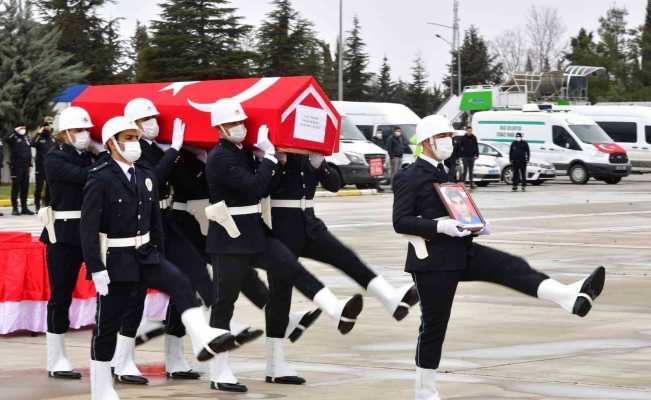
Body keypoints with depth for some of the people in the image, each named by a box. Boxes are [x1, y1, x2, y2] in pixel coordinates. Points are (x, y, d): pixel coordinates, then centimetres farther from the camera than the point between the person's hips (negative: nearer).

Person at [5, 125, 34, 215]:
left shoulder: (26, 139, 17)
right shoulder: (14, 138, -2)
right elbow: (7, 139, -25)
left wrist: (29, 165, 14)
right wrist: (15, 131, -25)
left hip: (25, 167, 6)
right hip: (16, 167, -6)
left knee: (25, 188, 7)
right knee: (16, 187, -3)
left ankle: (24, 207, 12)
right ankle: (15, 208, -1)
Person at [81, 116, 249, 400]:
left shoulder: (146, 177, 7)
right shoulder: (100, 180, -13)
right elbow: (88, 227, -16)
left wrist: (160, 257, 14)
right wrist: (96, 269, -20)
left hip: (146, 255, 5)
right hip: (115, 259, -5)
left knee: (180, 284, -22)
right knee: (107, 325, 3)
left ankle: (203, 339, -39)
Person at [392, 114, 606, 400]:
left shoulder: (441, 173, 20)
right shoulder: (409, 178, -8)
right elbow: (400, 222, -16)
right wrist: (440, 226, -26)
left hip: (460, 251, 7)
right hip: (433, 260, -7)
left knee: (513, 267, -15)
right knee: (434, 325, 0)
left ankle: (571, 297, -32)